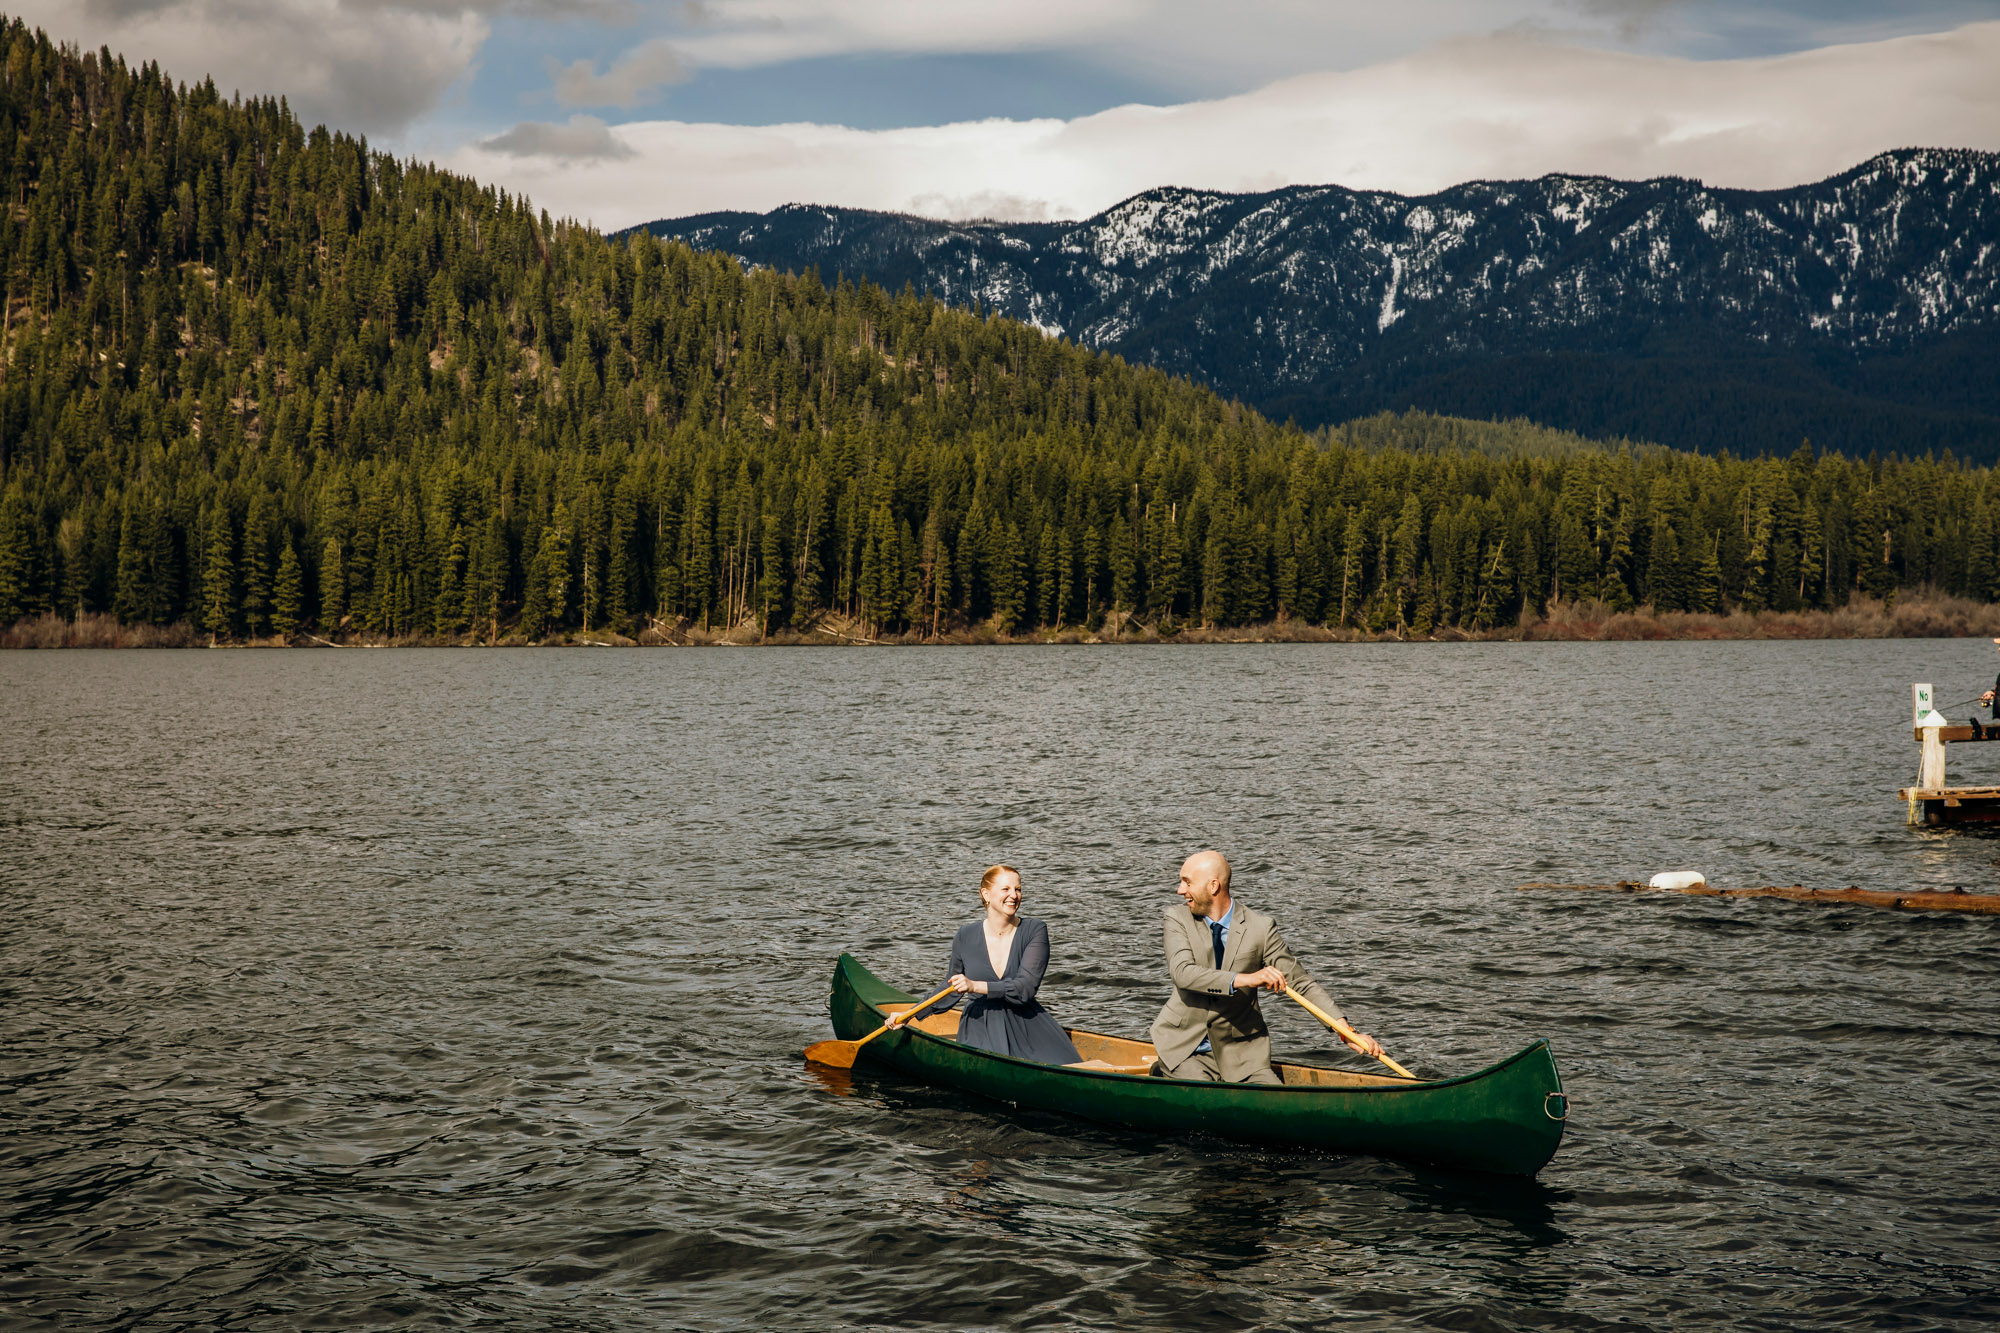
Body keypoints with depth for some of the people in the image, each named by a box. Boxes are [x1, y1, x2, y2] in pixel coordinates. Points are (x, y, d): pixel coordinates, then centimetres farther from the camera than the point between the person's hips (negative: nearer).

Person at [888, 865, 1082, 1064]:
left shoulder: (1034, 931, -5)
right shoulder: (965, 936, 2)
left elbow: (1026, 987, -16)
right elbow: (951, 992, 16)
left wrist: (975, 986, -25)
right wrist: (909, 1015, 11)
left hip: (1027, 1026, 0)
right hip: (979, 1029, 1)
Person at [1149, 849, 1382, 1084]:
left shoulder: (1260, 928, -6)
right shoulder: (1178, 918, -5)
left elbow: (1301, 983, -3)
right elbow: (1182, 973, -21)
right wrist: (1243, 979, -35)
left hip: (1240, 1053, 2)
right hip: (1184, 1046, -2)